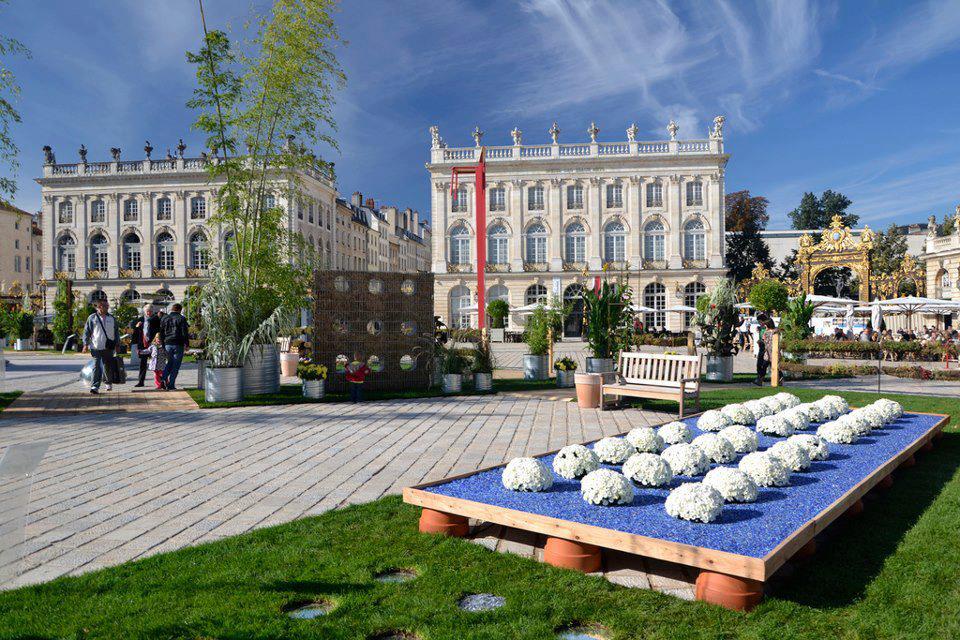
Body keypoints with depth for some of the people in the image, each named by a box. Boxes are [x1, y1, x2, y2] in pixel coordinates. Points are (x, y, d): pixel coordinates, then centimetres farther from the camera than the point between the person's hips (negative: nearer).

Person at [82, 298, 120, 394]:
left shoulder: (112, 319, 10)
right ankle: (95, 386, -11)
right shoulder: (92, 318, 3)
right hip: (96, 347, -2)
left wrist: (117, 344, 11)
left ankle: (109, 383, 30)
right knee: (97, 366, -9)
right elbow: (86, 332, 5)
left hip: (108, 347, 3)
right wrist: (86, 344, -2)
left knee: (108, 366, 12)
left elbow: (116, 332, 16)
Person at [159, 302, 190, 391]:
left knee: (170, 362, 20)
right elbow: (185, 332, -8)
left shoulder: (164, 318, 11)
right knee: (176, 364, 1)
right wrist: (186, 344, -2)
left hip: (167, 344, 4)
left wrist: (162, 344, 18)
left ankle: (164, 378, -3)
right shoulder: (181, 318, -4)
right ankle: (171, 385, 0)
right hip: (178, 344, -4)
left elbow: (161, 333, 13)